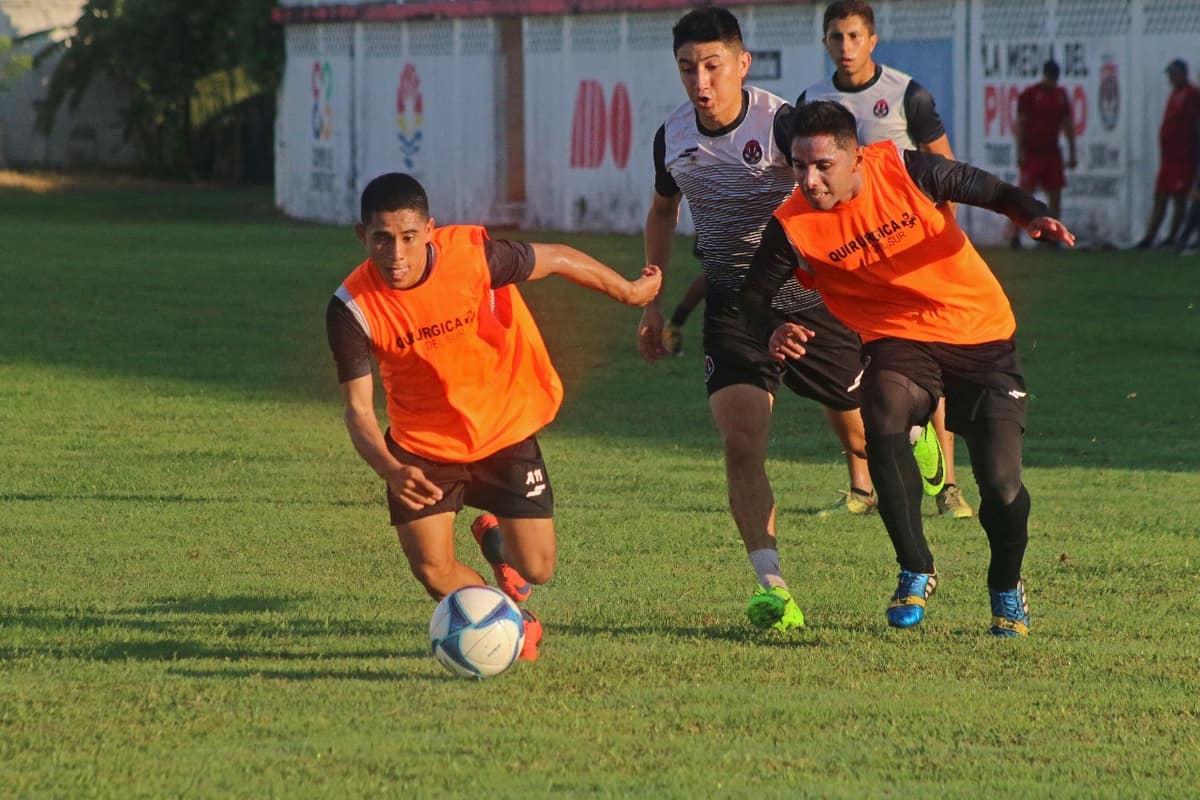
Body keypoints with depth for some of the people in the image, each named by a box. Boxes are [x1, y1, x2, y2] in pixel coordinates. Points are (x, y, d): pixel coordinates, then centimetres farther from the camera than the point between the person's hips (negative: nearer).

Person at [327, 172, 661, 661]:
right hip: (422, 445, 0)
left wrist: (628, 291, 8)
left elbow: (556, 259, -7)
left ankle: (495, 537, 37)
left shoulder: (475, 256, -26)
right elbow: (358, 409, -20)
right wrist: (391, 471, -40)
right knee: (435, 574, -9)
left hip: (505, 430, 0)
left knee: (536, 569, -2)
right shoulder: (353, 309, -24)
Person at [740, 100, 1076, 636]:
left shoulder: (905, 171, -15)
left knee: (1002, 486, -9)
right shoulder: (793, 227, -13)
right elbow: (754, 295, -4)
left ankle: (1007, 590, 24)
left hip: (981, 335, 0)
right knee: (884, 412, -34)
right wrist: (773, 331, -26)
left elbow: (987, 190, -5)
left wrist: (1032, 215, -25)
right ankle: (915, 571, -17)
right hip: (899, 340, 1)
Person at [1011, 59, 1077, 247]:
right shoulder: (1029, 94, -5)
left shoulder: (1061, 95, 10)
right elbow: (1020, 124, -6)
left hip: (1052, 154, 5)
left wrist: (1072, 152, 13)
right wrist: (1020, 152, -13)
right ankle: (1015, 235, -6)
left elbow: (1067, 125, 15)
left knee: (1055, 195, 4)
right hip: (1032, 154, -5)